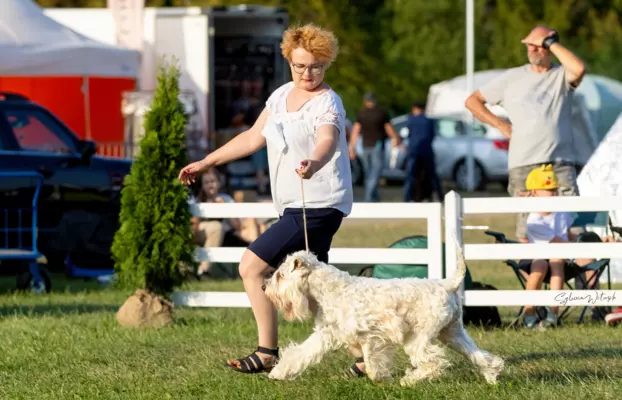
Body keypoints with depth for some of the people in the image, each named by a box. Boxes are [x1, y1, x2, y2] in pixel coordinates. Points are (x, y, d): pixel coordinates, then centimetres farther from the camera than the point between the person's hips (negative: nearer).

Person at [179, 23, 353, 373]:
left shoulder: (327, 104, -14)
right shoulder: (283, 95, 10)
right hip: (296, 207, 9)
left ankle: (267, 353, -4)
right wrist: (206, 163, 20)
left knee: (252, 267, -12)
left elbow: (327, 141, -35)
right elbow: (253, 137, 19)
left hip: (317, 206, -9)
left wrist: (312, 164, -57)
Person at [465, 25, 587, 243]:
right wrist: (500, 124, 8)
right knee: (526, 235, -1)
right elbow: (473, 101, 20)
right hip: (523, 165, 2)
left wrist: (550, 42, -8)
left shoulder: (561, 76, 8)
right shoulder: (513, 77, 14)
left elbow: (579, 69, -17)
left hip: (561, 163, -2)